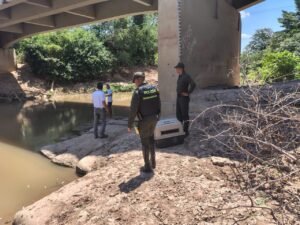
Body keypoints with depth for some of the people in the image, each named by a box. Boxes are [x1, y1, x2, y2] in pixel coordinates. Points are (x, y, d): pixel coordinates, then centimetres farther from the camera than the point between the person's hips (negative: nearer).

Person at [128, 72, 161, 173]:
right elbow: (158, 104, 8)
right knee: (151, 139, 23)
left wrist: (130, 124, -9)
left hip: (144, 120, -6)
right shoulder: (154, 88, 3)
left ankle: (148, 167, 18)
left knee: (145, 143, 7)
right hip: (154, 118, 6)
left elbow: (133, 110, -18)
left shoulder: (137, 92, -17)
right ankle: (153, 162, 31)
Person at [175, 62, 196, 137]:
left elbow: (193, 84, -30)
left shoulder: (186, 76, -17)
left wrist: (188, 93, -21)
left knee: (185, 115, 0)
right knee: (178, 114, 13)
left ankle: (186, 131, 11)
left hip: (184, 98, -9)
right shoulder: (179, 76, 11)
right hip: (178, 97, 9)